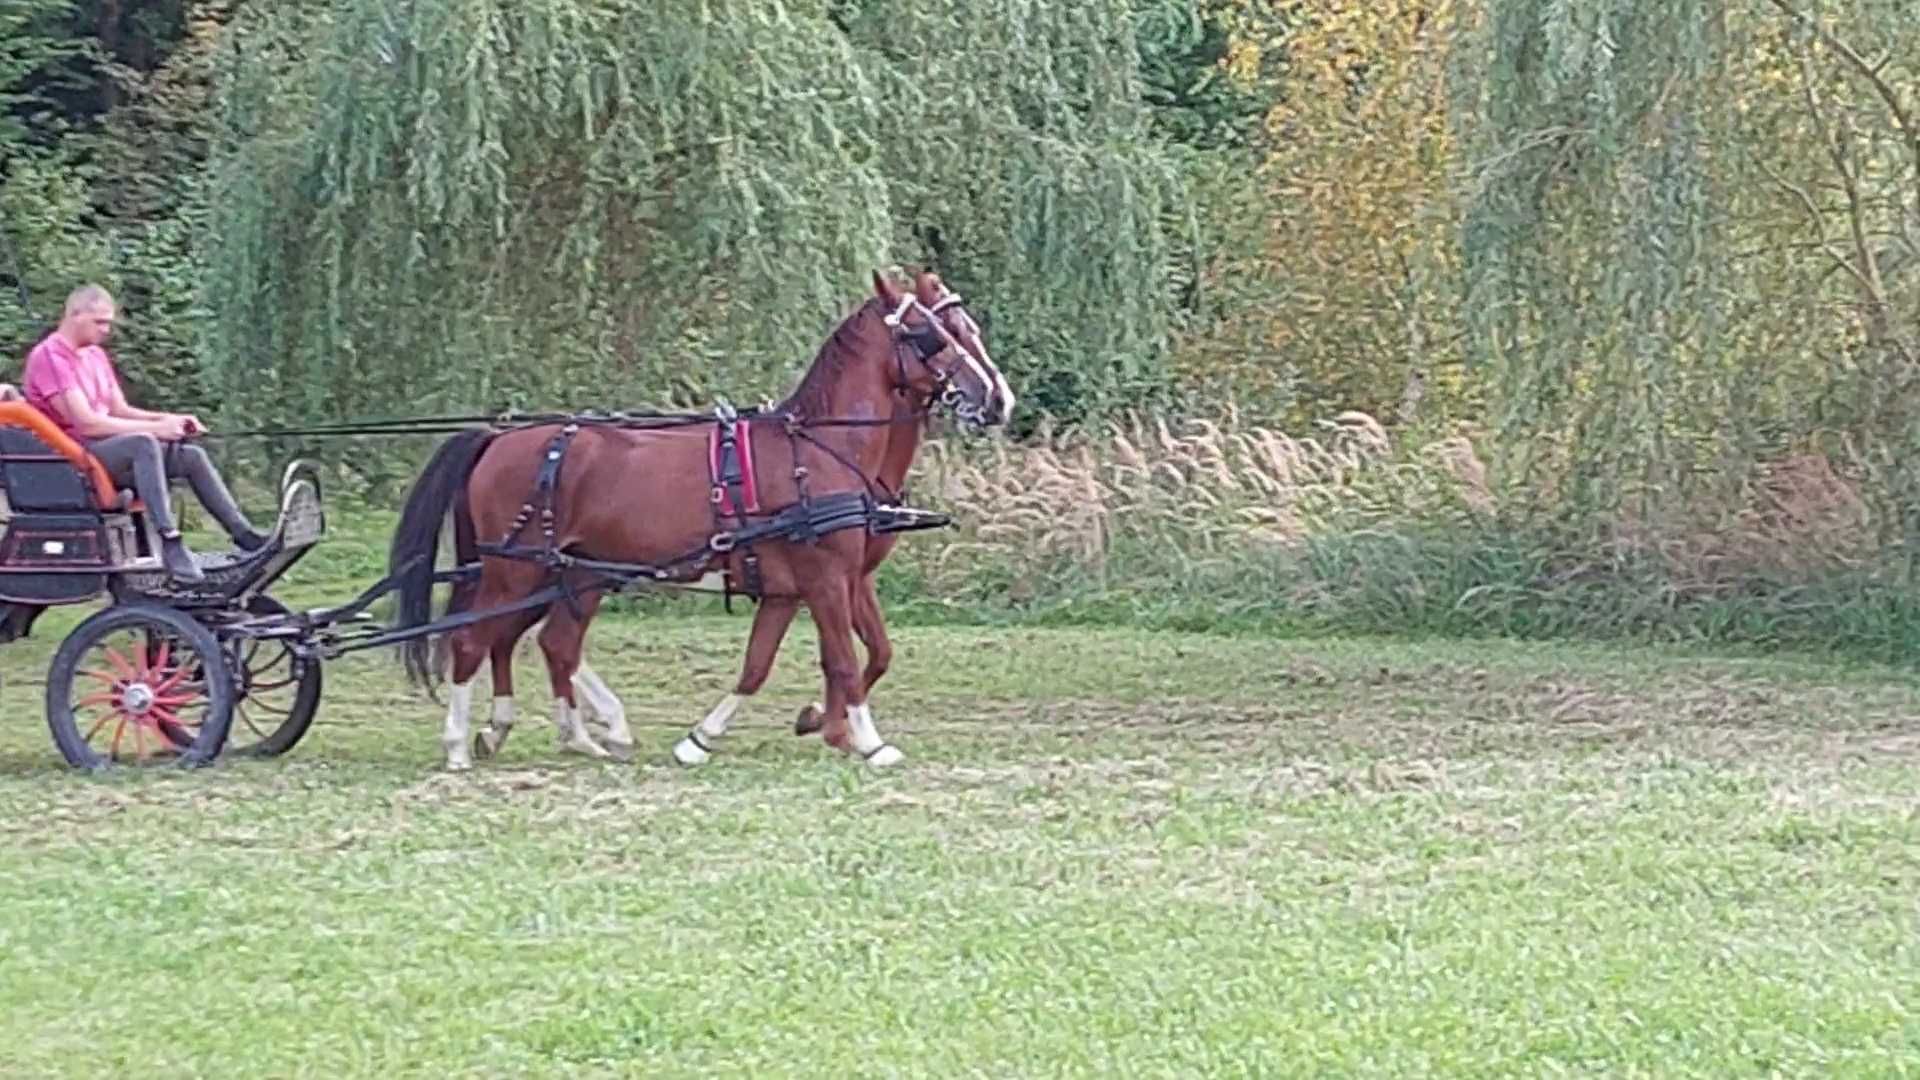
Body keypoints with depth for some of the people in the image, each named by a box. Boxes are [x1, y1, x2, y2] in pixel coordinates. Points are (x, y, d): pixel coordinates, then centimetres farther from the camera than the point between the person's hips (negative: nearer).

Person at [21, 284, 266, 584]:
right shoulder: (49, 357, -15)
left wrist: (170, 420, -2)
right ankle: (170, 543, -45)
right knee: (143, 443, -35)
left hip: (105, 447, 9)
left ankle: (243, 533, -4)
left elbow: (119, 411, 16)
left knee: (192, 456, -3)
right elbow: (85, 423, -22)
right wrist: (156, 427, -21)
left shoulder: (96, 356, 15)